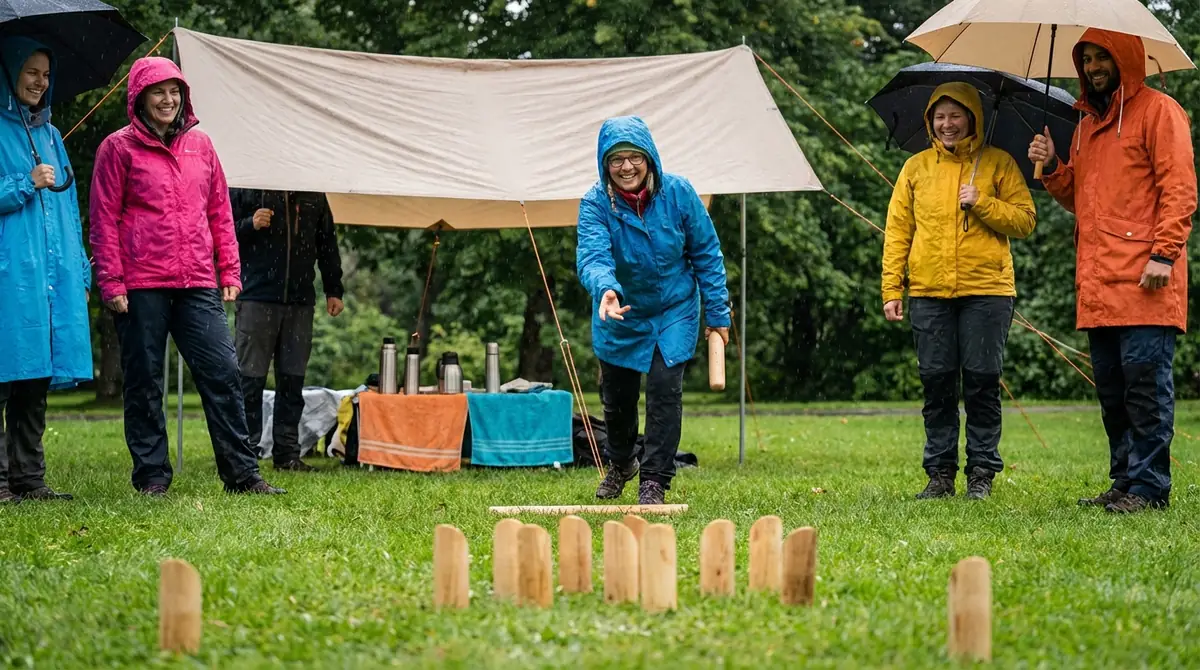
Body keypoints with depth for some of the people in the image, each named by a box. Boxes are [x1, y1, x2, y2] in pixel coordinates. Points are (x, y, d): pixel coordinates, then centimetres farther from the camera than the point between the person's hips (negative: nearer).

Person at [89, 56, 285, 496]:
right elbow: (103, 220, -1)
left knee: (223, 373, -2)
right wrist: (111, 282, -8)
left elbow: (220, 211, 16)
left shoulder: (200, 145, 14)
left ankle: (242, 473, 2)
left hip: (198, 284, 3)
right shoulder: (119, 147, 1)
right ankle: (152, 475, 11)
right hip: (141, 286, -3)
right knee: (144, 381, 2)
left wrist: (229, 273, 10)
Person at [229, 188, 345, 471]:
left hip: (301, 300, 4)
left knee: (293, 380, 5)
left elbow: (327, 243, 20)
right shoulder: (244, 189, 2)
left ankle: (287, 452, 10)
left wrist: (333, 290, 17)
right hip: (257, 297, -4)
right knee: (250, 379, -4)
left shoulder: (314, 195, 15)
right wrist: (249, 225, -18)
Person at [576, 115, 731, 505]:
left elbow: (707, 252, -6)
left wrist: (717, 312, -5)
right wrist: (605, 289, -58)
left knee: (664, 389, -15)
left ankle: (655, 481, -2)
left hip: (673, 311, -1)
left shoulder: (677, 193, -16)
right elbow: (592, 255, -36)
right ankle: (621, 463, 44)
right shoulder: (595, 204, -20)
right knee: (617, 397, 14)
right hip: (619, 316, 1)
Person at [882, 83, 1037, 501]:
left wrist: (981, 204, -12)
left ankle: (982, 473, 6)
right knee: (937, 384, 2)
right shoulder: (916, 168, 13)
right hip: (929, 293, 2)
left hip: (986, 290, -2)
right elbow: (897, 230, 11)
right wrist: (891, 289, 4)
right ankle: (940, 473, 9)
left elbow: (1025, 220, 2)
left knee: (982, 383, -2)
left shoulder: (998, 164, 7)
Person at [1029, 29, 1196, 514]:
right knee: (1111, 386, 9)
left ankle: (1149, 486, -7)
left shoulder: (1157, 111, -1)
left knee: (1145, 378, -8)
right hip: (1097, 283, 8)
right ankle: (1125, 482, 14)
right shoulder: (1087, 126, 23)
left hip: (1143, 280, -8)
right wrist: (1052, 169, 8)